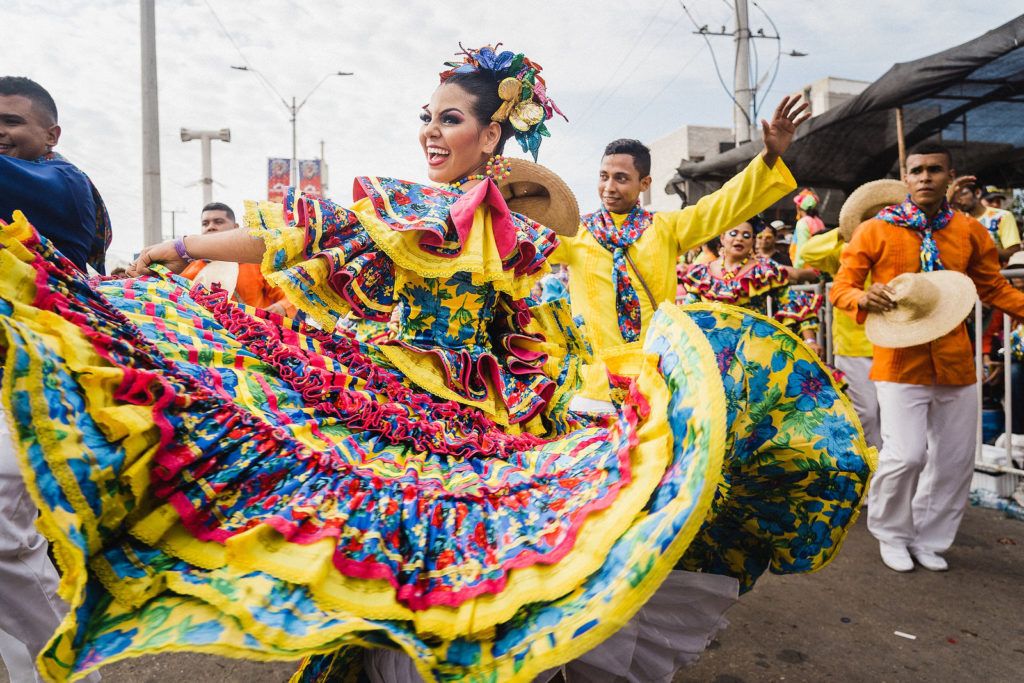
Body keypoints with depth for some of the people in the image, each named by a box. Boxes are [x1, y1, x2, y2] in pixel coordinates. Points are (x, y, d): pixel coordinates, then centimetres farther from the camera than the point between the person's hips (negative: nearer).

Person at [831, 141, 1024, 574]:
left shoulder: (970, 232, 8)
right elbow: (841, 288, -1)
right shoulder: (875, 231, -2)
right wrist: (864, 298, -23)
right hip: (901, 360, -4)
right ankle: (891, 534, 17)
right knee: (905, 455, -11)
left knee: (954, 459, 10)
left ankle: (929, 540, 31)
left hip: (955, 362, 5)